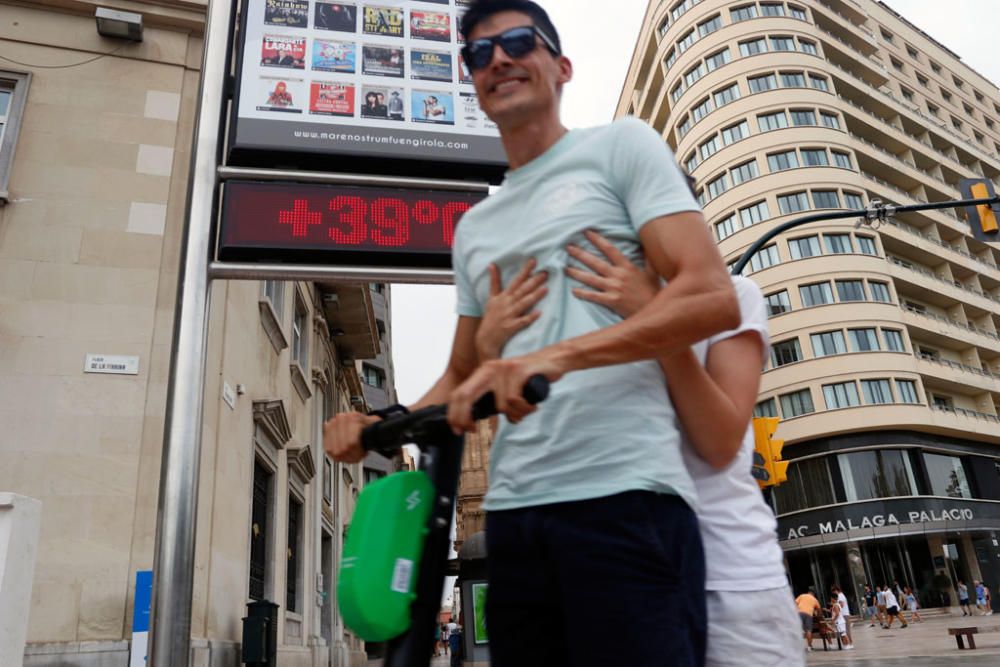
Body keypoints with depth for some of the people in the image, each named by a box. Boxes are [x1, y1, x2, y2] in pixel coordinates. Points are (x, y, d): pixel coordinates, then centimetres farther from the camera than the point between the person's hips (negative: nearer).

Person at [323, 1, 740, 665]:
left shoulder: (621, 145, 5)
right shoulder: (474, 227, 20)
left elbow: (713, 297, -9)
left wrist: (559, 356, -23)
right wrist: (381, 425, 5)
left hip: (625, 496, -5)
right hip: (513, 511, 6)